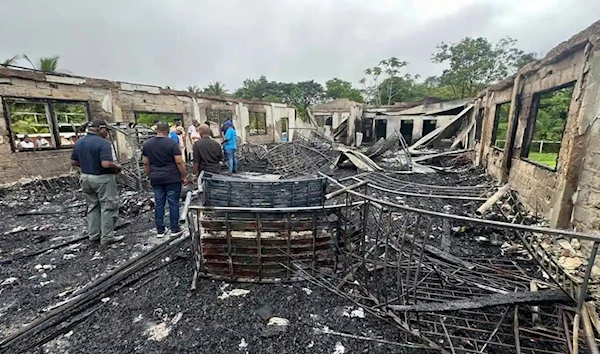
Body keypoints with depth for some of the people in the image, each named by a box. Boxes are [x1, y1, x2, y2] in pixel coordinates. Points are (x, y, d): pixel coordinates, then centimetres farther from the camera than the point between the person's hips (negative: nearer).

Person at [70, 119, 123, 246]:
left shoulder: (79, 142, 6)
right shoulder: (103, 143, -20)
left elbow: (74, 162, 12)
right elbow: (106, 164, -29)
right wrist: (117, 167, -11)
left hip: (85, 177, 8)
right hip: (102, 179, -8)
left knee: (92, 206, 18)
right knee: (108, 207, 2)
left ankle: (94, 234, 25)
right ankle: (107, 237, 7)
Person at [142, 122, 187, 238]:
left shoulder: (147, 144, 6)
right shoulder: (172, 143, -10)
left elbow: (146, 163, 10)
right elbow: (179, 162, -13)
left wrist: (151, 176, 21)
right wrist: (184, 176, -4)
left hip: (156, 179, 5)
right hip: (172, 178, -5)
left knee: (159, 203, 11)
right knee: (173, 203, 4)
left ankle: (160, 230, 19)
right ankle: (174, 229, 11)